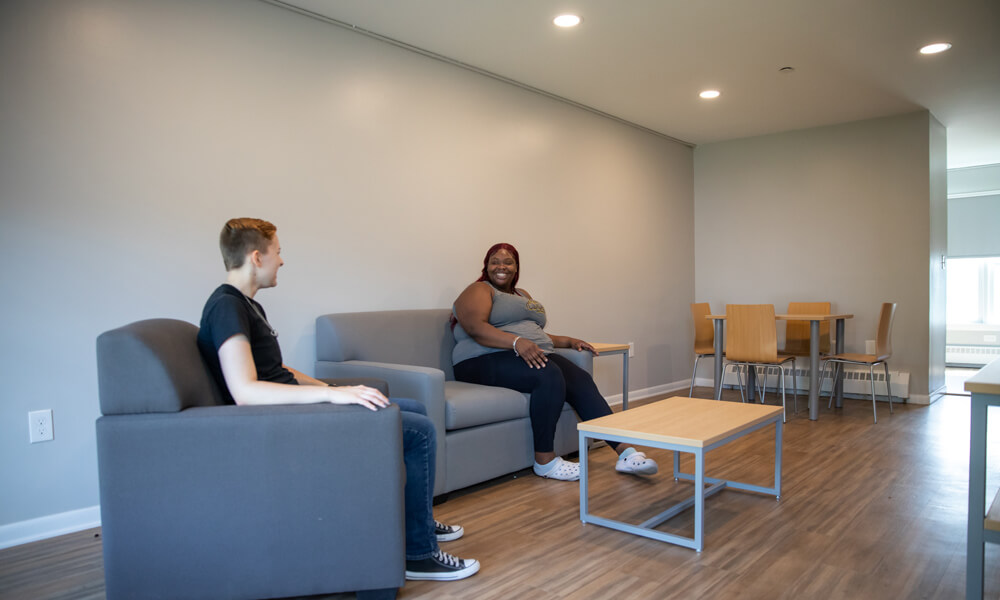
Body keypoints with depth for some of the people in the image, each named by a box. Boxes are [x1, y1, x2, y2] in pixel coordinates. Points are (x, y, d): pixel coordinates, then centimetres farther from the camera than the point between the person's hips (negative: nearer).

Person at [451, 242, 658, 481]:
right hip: (486, 361, -7)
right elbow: (475, 327, -15)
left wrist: (569, 341, 15)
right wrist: (517, 342, -28)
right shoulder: (479, 290, 4)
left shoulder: (522, 295, 28)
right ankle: (545, 461, -24)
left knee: (582, 380, -18)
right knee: (549, 375, -33)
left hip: (532, 355, 7)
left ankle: (625, 453, -23)